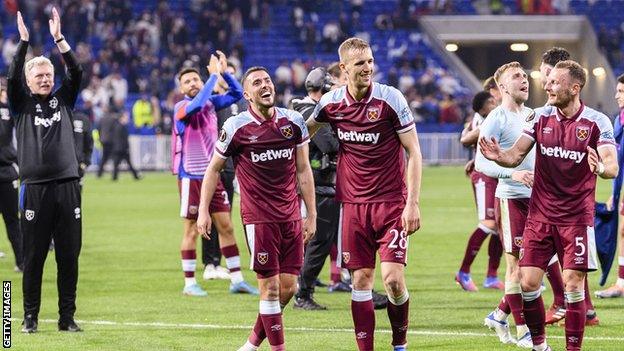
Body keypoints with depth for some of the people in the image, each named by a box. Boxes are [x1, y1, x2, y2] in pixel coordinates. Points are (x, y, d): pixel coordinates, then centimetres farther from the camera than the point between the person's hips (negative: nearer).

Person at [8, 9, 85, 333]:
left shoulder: (63, 99, 13)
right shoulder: (21, 103, 8)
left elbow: (76, 72, 1)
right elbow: (12, 76, -7)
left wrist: (58, 38, -6)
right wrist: (23, 41, -13)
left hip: (67, 186, 2)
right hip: (35, 188, -2)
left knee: (69, 257, 3)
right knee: (33, 257, 1)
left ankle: (67, 317, 8)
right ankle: (30, 316, 8)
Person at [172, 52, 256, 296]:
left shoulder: (211, 103, 7)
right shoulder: (181, 108, -10)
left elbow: (237, 93, 8)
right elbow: (196, 104, -31)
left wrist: (224, 72, -6)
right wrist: (214, 75, -27)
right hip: (191, 177, -5)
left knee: (225, 226, 6)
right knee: (192, 230, 0)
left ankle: (236, 280, 11)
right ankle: (189, 283, 8)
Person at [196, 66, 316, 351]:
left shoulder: (293, 121, 5)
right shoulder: (236, 127, -6)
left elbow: (303, 170, 12)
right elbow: (213, 169, 5)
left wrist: (311, 215, 10)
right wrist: (203, 210, 0)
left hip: (290, 216, 4)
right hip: (258, 217, -4)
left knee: (288, 287, 3)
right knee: (270, 287, -7)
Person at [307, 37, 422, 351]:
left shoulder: (390, 99, -9)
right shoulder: (330, 102, 1)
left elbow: (414, 152, -6)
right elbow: (303, 132, 20)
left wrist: (413, 203, -12)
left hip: (392, 202, -3)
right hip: (353, 204, 3)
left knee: (393, 278, -12)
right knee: (361, 280, 1)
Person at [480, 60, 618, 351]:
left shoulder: (597, 122, -8)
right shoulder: (540, 117, 2)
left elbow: (612, 166, -16)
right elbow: (516, 156, 1)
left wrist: (601, 168, -40)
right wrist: (499, 156, -22)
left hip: (577, 216, -3)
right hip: (540, 215, 3)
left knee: (572, 284, -7)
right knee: (528, 282, -2)